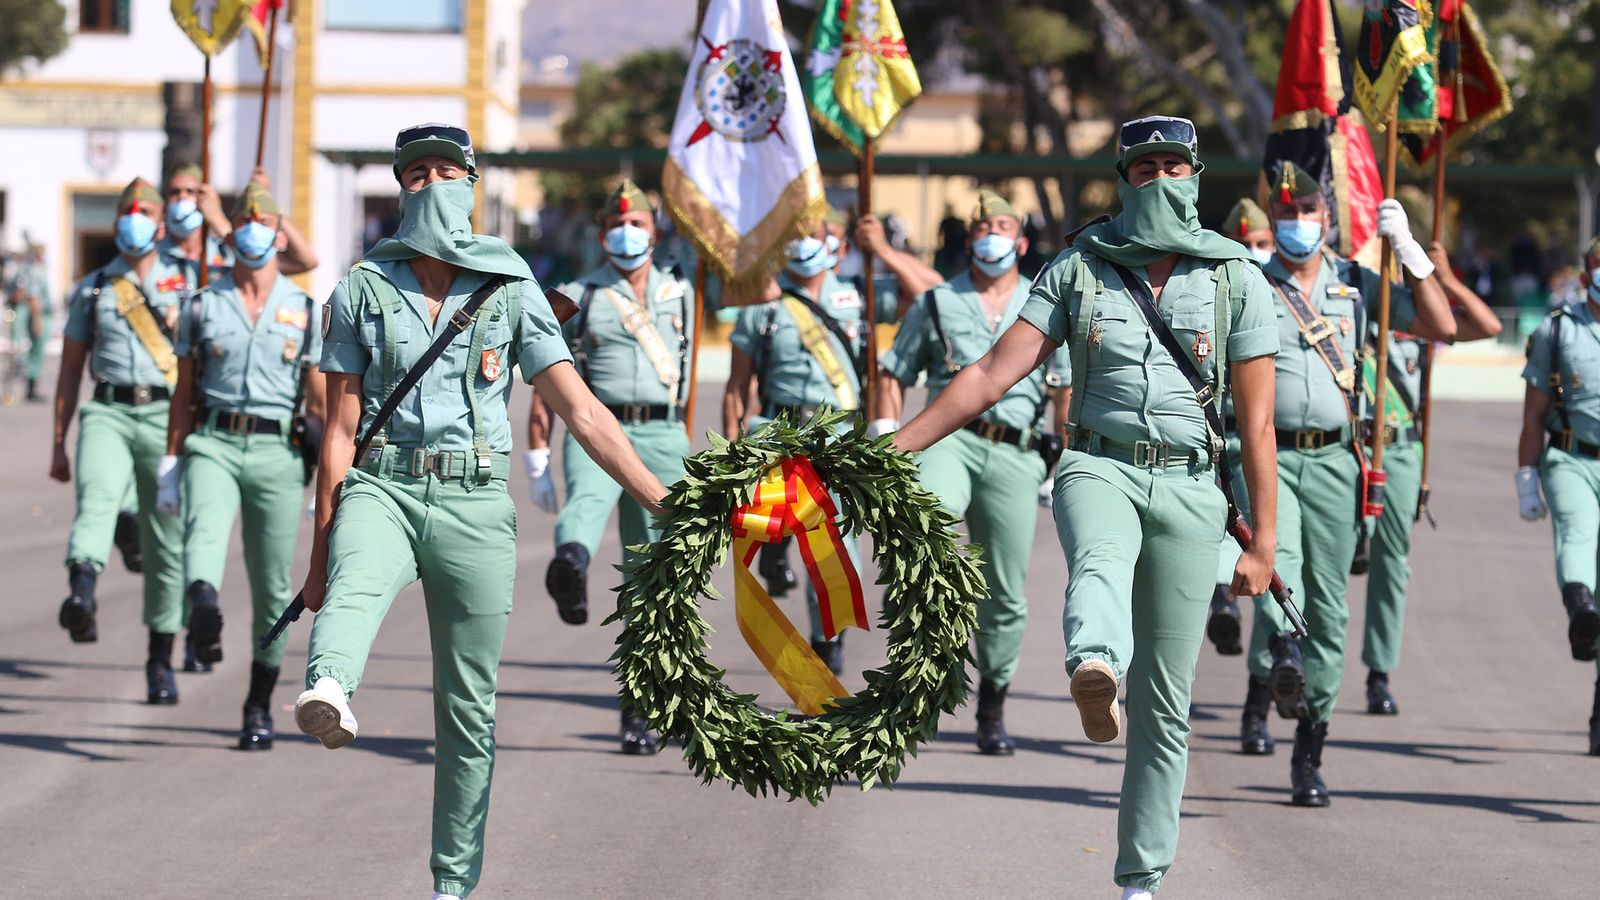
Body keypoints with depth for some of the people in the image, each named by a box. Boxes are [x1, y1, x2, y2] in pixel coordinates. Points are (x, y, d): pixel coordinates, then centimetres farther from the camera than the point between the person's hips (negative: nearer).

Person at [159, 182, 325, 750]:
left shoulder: (306, 312, 11)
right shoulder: (203, 306, 12)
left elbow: (320, 401, 9)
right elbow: (183, 394, 14)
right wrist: (170, 463, 9)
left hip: (276, 452, 1)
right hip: (212, 445, -1)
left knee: (271, 586, 2)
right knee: (204, 530, -32)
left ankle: (259, 706, 13)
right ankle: (204, 614, -63)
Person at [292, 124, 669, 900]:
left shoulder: (510, 292, 6)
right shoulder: (362, 291, 7)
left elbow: (582, 412, 5)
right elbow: (341, 429, 8)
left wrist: (665, 504, -2)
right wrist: (319, 551, 5)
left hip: (475, 505, 1)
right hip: (383, 486, -1)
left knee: (468, 710, 2)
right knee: (357, 585, -37)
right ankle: (328, 695, -69)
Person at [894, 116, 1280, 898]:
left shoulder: (1236, 281, 6)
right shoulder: (1078, 269, 8)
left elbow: (1257, 423, 6)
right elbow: (993, 375, 3)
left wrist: (1264, 541, 3)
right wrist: (893, 449, -4)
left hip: (1187, 484, 1)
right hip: (1099, 466, -1)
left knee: (1164, 701, 1)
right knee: (1100, 563, -39)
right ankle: (1095, 669, -72)